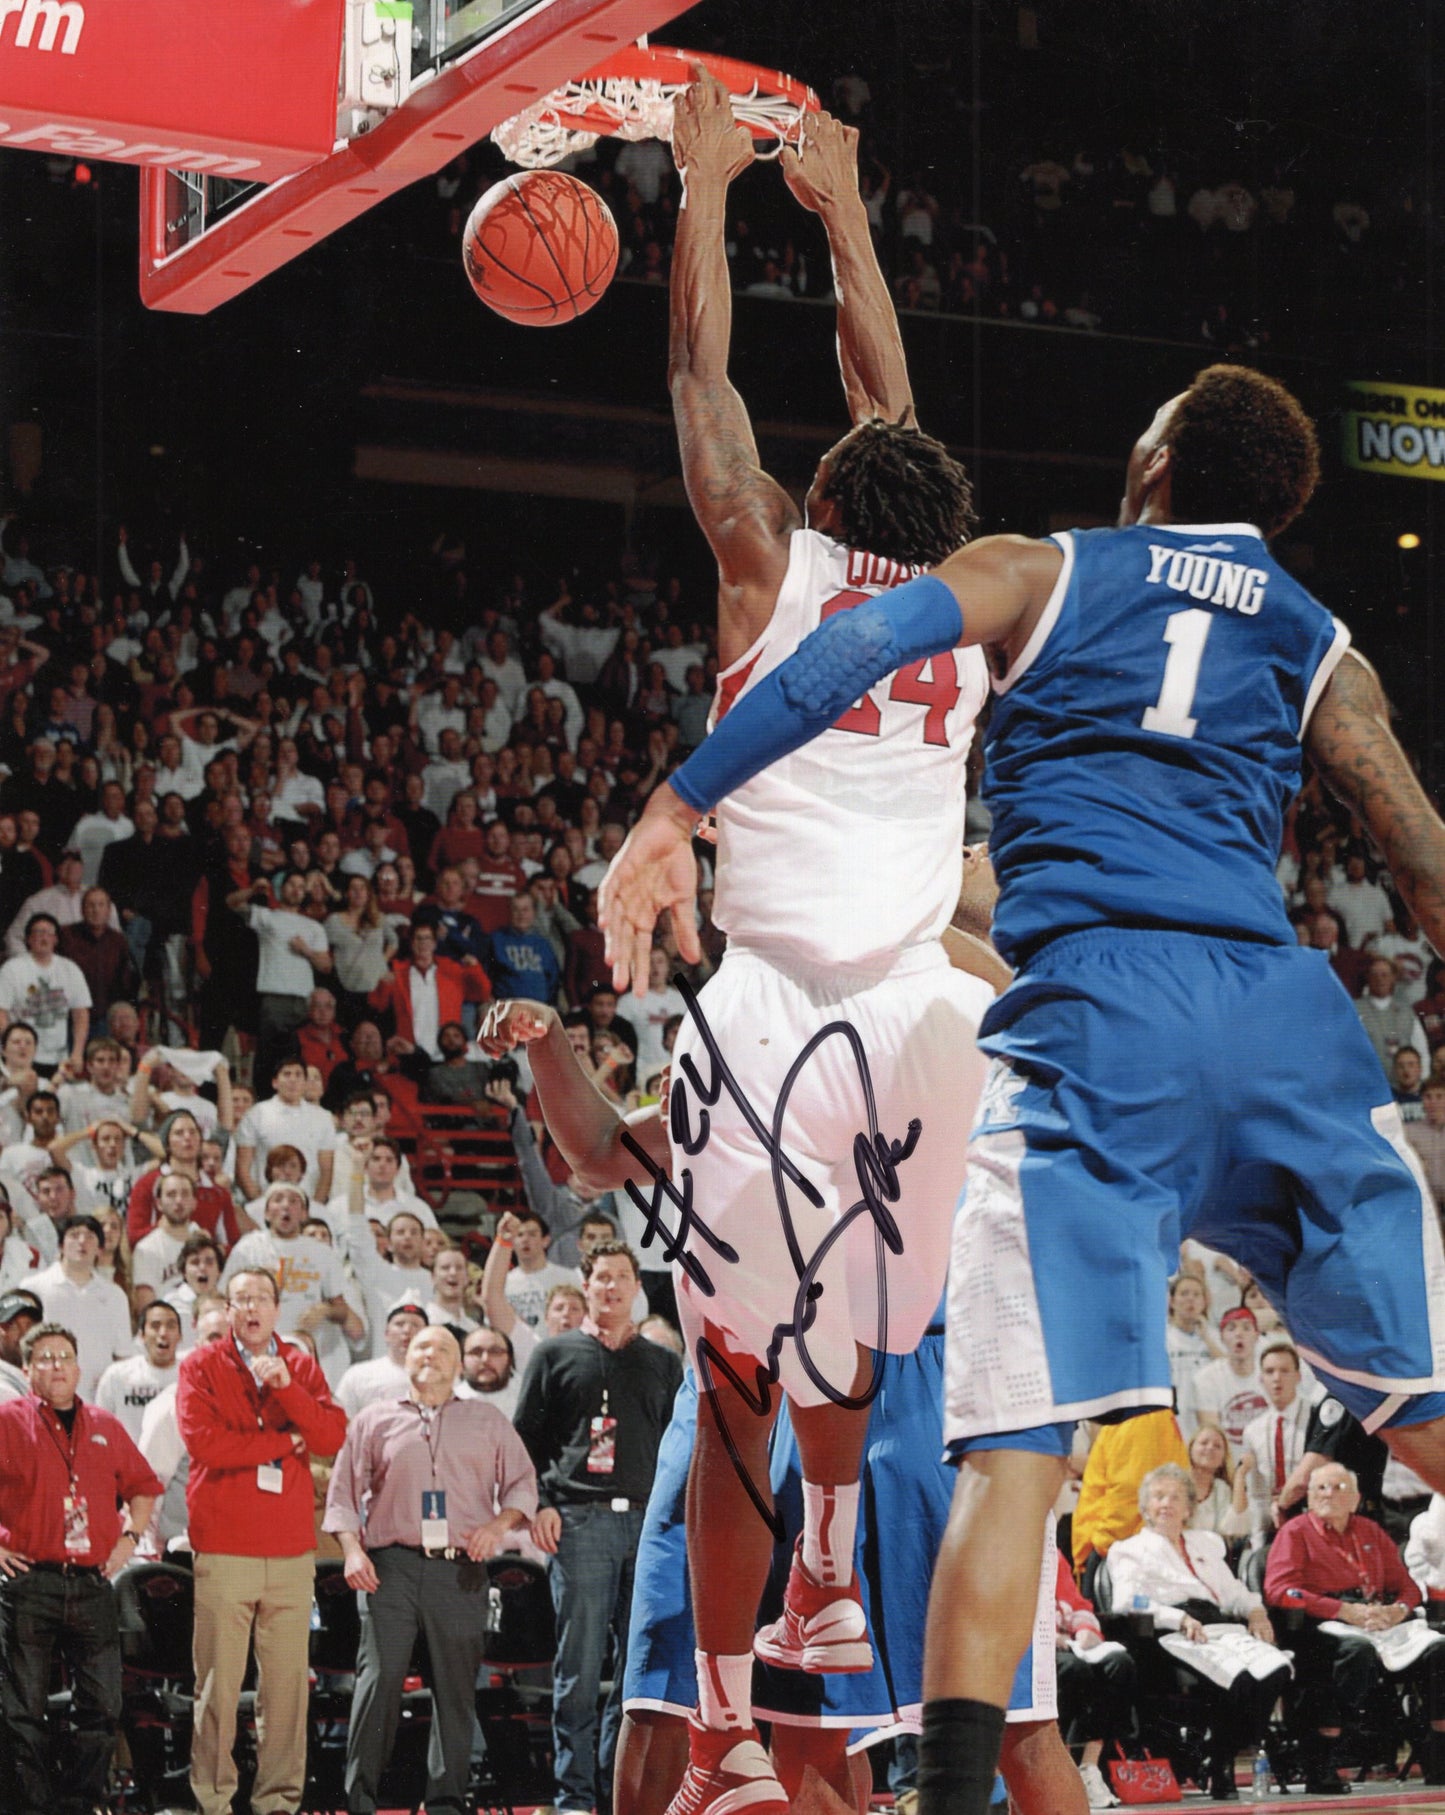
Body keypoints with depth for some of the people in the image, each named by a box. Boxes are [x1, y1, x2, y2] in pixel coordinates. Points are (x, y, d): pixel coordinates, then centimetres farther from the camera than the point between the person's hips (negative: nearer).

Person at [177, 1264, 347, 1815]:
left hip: (291, 1547, 3)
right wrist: (285, 1442, -1)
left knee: (287, 1679, 0)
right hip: (224, 1547, -3)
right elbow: (203, 1440, -9)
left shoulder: (301, 1366, 15)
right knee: (218, 1681, -5)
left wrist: (286, 1386, -10)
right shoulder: (202, 1365, 5)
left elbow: (332, 1436, 3)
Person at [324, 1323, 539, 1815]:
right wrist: (352, 1549, -1)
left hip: (461, 1571, 1)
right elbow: (344, 1493, 13)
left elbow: (522, 1483, 15)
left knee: (456, 1687, 2)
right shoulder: (375, 1420, 14)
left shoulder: (487, 1422, 17)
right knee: (379, 1677, -10)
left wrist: (499, 1523, -3)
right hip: (391, 1566, -1)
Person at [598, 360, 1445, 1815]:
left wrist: (673, 811, -1)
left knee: (1016, 1443, -7)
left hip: (1095, 1004, -3)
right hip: (1285, 1003, 3)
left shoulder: (1043, 572, 16)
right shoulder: (1316, 644, 22)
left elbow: (853, 647, -1)